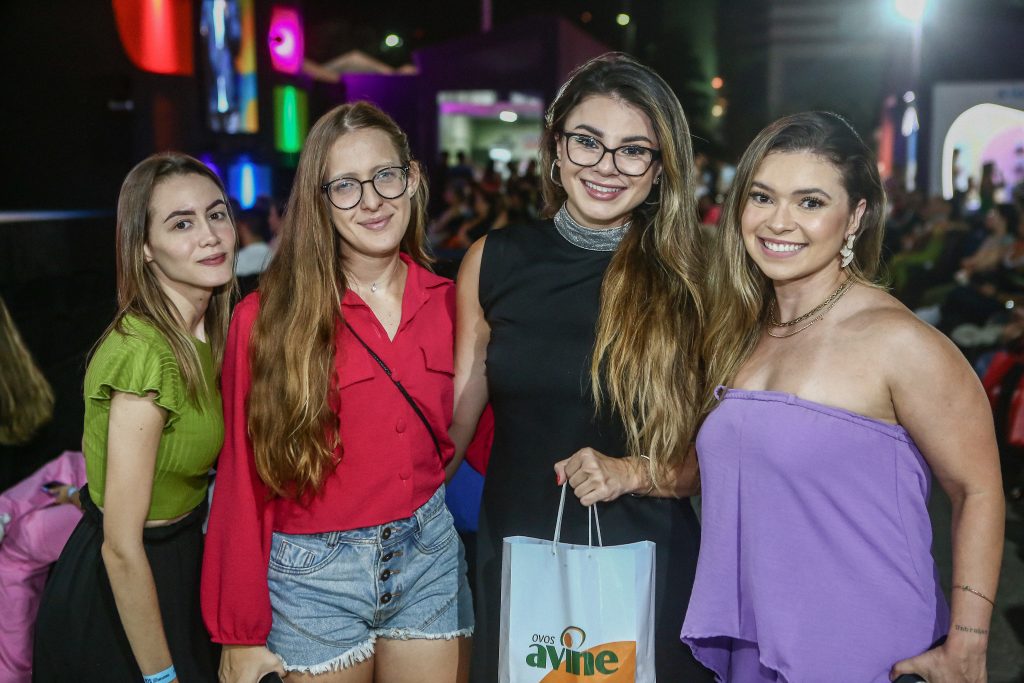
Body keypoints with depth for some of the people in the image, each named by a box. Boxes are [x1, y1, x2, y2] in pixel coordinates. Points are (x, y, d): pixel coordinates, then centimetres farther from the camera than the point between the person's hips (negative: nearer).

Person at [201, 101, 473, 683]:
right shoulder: (268, 318, -10)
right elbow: (245, 481, -7)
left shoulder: (448, 302, 0)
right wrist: (240, 634, -4)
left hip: (430, 554, 3)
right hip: (314, 574, -3)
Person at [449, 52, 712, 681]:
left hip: (644, 564, -1)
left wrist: (631, 473, -21)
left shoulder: (688, 282, -8)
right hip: (514, 553, 2)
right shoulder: (495, 261, -3)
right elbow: (457, 418, 3)